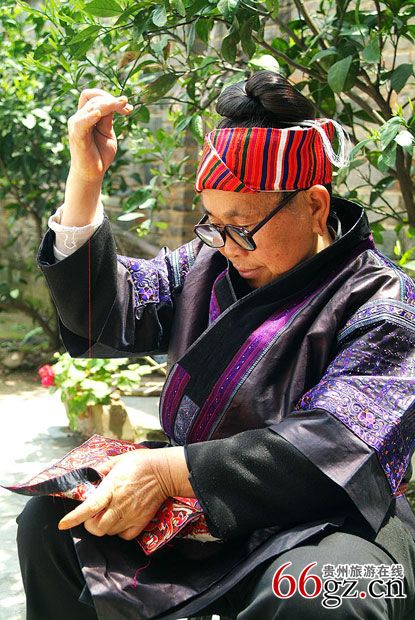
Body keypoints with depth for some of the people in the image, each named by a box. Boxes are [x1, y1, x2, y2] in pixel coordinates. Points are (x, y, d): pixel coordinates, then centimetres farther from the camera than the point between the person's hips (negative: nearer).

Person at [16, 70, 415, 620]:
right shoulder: (207, 263, 7)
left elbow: (337, 444, -25)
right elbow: (103, 312, 2)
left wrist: (169, 469, -32)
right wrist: (84, 179, -9)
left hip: (327, 521, -5)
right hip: (191, 505, 6)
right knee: (49, 520, -5)